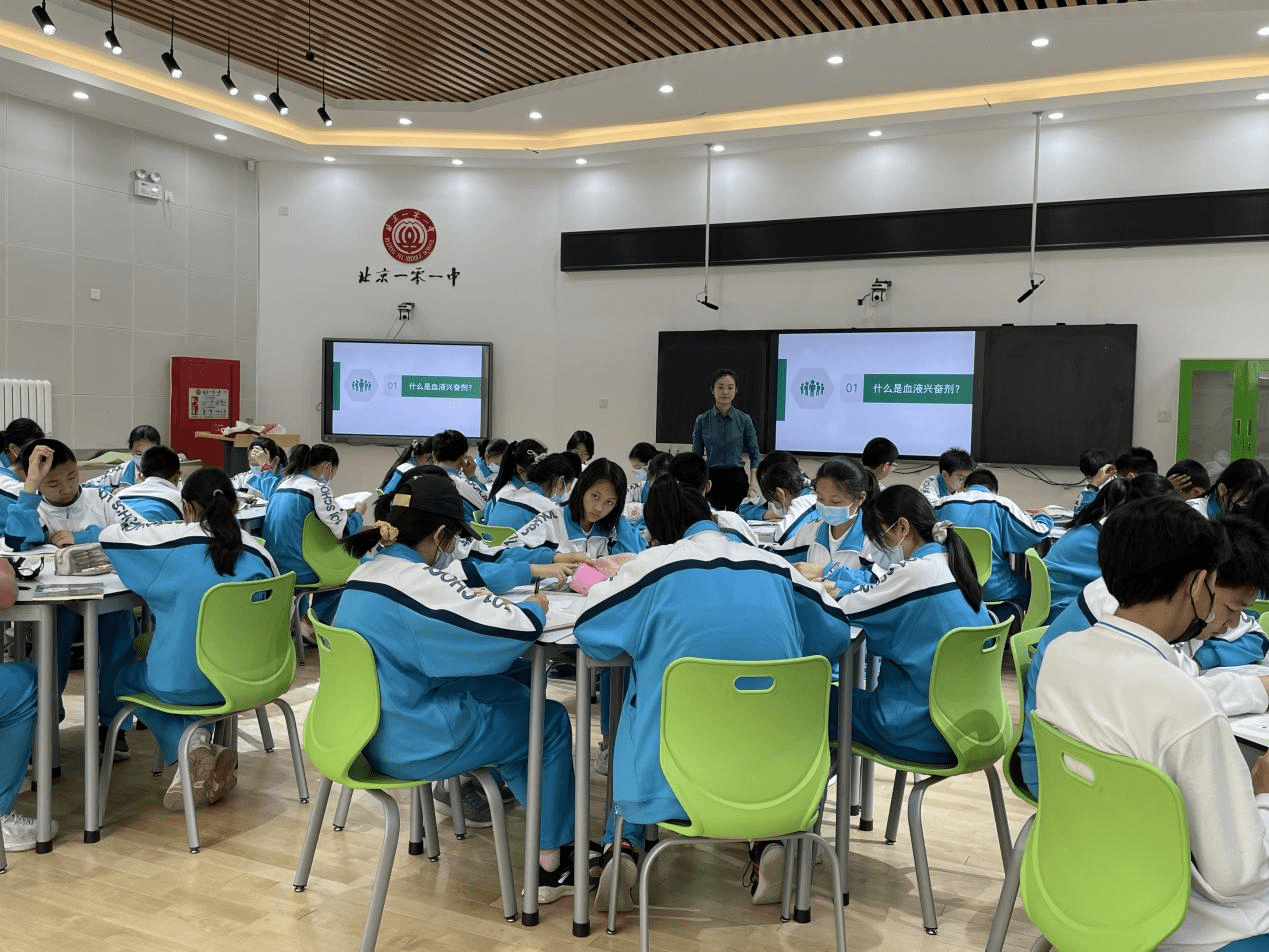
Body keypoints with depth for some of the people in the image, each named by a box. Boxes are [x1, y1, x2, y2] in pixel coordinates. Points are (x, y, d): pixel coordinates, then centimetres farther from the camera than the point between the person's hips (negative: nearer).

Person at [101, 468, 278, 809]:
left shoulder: (171, 539, -11)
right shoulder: (257, 552, -3)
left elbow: (109, 536, 5)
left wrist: (149, 529, 22)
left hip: (179, 682, -4)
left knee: (123, 675, 29)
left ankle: (193, 744, 6)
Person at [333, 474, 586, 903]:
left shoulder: (367, 571, 4)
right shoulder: (420, 582, -25)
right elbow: (516, 631, -27)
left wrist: (475, 601, 7)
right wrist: (534, 607, -6)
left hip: (374, 729, 9)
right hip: (416, 743, -9)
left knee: (509, 692, 23)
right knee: (551, 720, 8)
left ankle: (555, 829, 30)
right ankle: (551, 863, 16)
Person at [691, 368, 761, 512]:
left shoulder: (744, 420, 1)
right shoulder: (702, 420, 2)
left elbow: (755, 455, 5)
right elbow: (696, 457, 6)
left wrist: (753, 485, -6)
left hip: (737, 479, 0)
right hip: (711, 480, 0)